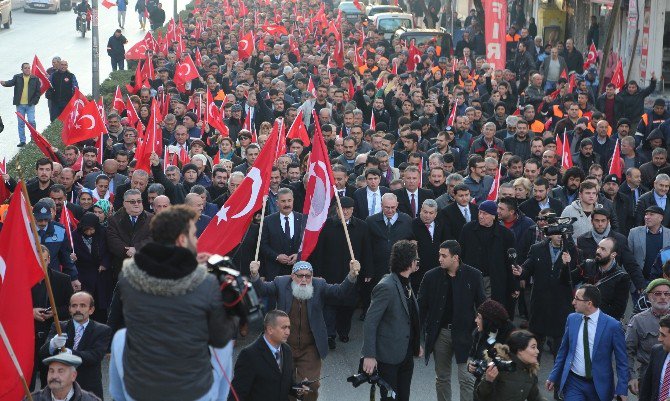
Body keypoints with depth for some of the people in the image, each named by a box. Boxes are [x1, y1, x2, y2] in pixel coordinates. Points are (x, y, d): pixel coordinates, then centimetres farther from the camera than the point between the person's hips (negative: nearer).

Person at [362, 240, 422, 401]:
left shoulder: (406, 283, 8)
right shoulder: (386, 287, -20)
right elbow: (370, 323, -21)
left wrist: (417, 344, 18)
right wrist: (369, 355, -23)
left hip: (406, 355, 8)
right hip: (389, 356, -8)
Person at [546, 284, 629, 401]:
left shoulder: (612, 325, -12)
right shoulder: (572, 319, 0)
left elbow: (621, 361, -7)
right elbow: (563, 351, 11)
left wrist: (622, 391, -9)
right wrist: (553, 377, 10)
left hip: (599, 385, -2)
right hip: (573, 382, 2)